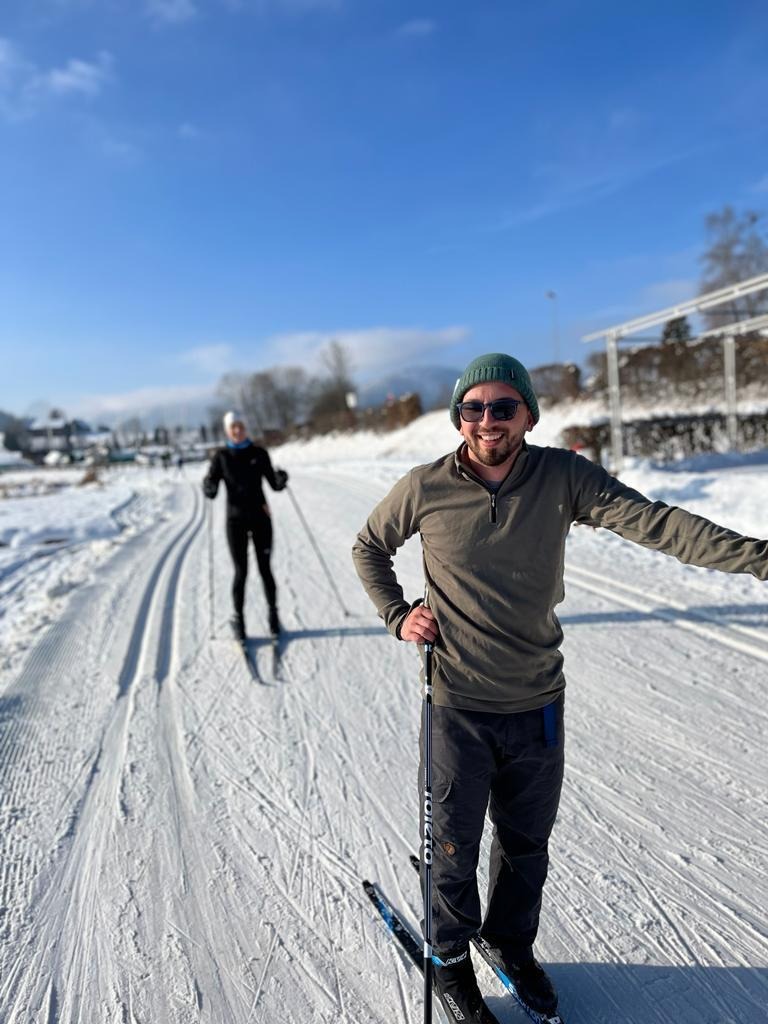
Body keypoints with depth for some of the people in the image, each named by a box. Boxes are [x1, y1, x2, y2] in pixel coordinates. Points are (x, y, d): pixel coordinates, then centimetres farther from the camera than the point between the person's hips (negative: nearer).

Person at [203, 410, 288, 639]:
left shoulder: (259, 453, 1)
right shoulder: (221, 456, 0)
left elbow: (274, 485, 4)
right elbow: (210, 490, -5)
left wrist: (281, 478, -18)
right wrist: (210, 487, -28)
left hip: (260, 518, 1)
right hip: (236, 520, 0)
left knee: (265, 569, 5)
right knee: (241, 571, 2)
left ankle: (273, 614, 22)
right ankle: (238, 618, 17)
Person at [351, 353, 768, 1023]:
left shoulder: (563, 477, -11)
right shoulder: (424, 489, -12)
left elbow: (653, 521, -22)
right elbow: (368, 547, 6)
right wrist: (397, 616, -6)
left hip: (538, 704, 2)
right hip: (459, 709, -1)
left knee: (528, 844, 23)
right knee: (454, 849, 17)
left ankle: (513, 942, 53)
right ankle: (450, 960, 47)